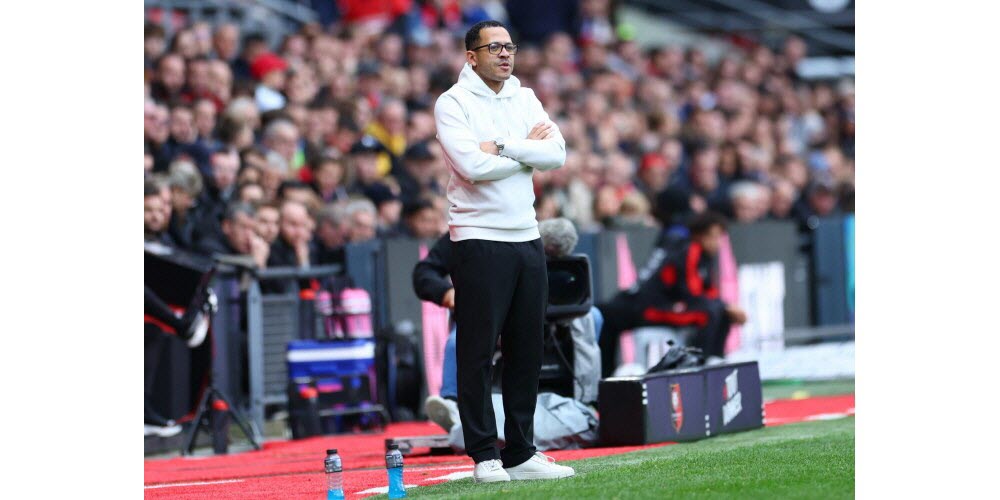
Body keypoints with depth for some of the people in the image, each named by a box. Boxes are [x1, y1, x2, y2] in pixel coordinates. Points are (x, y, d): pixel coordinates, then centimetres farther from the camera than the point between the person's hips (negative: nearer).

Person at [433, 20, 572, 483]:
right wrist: (527, 148, -6)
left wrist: (502, 147, -11)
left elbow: (556, 154, -2)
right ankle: (484, 456, 2)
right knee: (477, 353, -3)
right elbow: (474, 166, -18)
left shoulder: (525, 99, 13)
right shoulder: (453, 103, -4)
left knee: (527, 351, 7)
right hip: (478, 240, -6)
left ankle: (520, 453, 14)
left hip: (527, 237, 6)